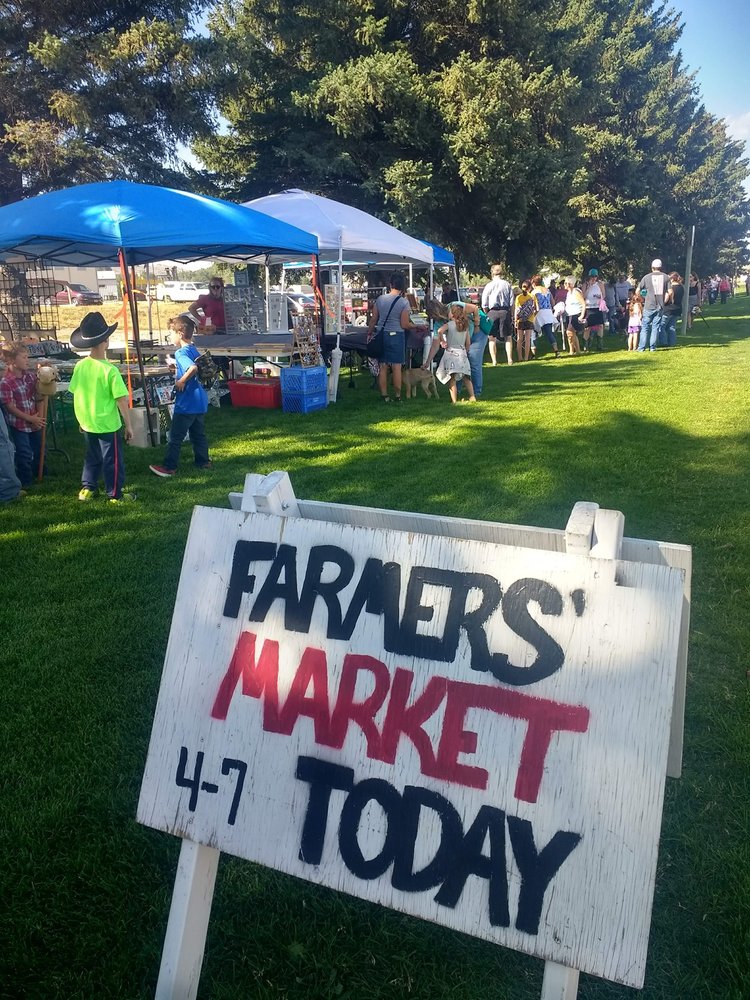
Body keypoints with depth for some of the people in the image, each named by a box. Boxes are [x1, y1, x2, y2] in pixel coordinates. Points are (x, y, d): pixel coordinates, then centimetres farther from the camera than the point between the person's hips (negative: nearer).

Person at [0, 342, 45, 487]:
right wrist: (30, 418, -19)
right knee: (24, 454, 2)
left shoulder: (31, 376, -2)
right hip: (18, 424, -6)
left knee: (38, 450, 20)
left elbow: (38, 395, 11)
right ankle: (26, 482, 20)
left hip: (34, 421, 6)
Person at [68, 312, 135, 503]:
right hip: (108, 424, -6)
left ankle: (87, 488, 30)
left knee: (92, 457, 23)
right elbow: (121, 400, -20)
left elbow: (76, 395, 5)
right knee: (113, 459, 8)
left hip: (88, 423, 6)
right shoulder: (109, 370, -21)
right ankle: (116, 494, 17)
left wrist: (82, 419, 18)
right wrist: (128, 425, -10)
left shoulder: (80, 366, -4)